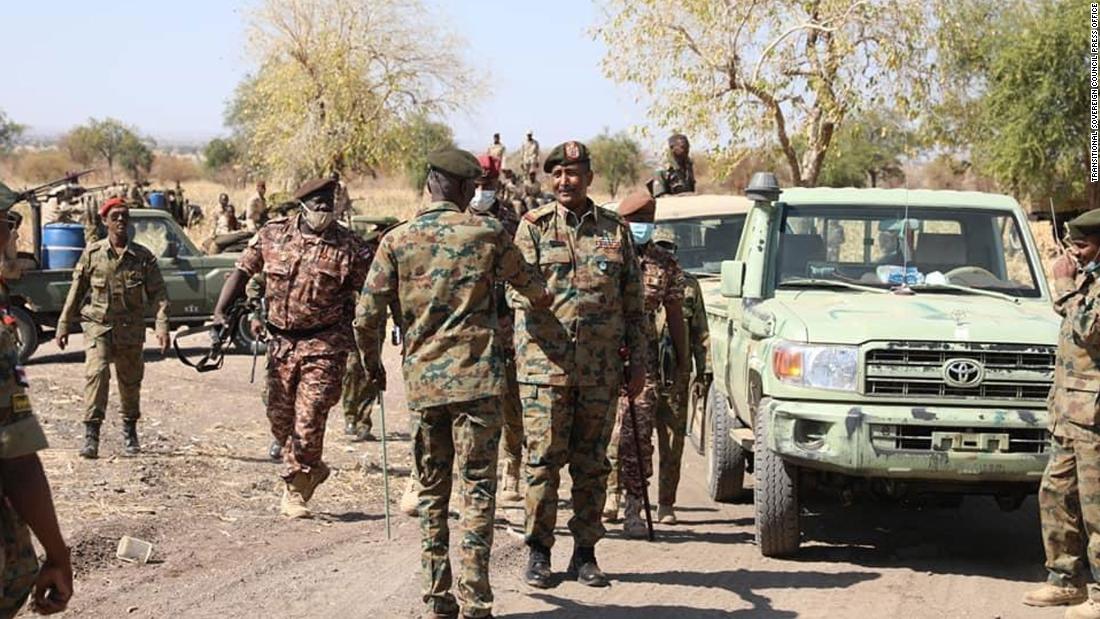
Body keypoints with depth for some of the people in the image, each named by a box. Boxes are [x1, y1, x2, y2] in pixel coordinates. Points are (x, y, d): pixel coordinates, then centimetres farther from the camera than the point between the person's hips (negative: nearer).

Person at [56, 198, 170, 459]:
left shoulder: (143, 256, 0)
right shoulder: (92, 254, 0)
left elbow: (158, 293, -1)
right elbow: (76, 291, 6)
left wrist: (162, 326, -13)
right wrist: (64, 325, 7)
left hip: (131, 328, 1)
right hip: (97, 324, -1)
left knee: (131, 381, 13)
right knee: (96, 373, -19)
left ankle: (129, 430, 35)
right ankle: (91, 434, -19)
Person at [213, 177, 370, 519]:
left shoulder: (349, 247, -8)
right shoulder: (272, 235, 2)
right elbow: (243, 271, 6)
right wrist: (220, 312, -6)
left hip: (323, 345, -4)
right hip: (280, 342, 4)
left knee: (308, 419, -8)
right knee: (279, 418, 12)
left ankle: (294, 492, 8)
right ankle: (311, 469, 35)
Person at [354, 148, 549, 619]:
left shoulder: (396, 241, 2)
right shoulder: (487, 233, 0)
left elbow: (366, 318, -1)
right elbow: (536, 292, 12)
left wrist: (372, 364, 18)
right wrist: (541, 299, 36)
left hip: (422, 381, 2)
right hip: (476, 377, -2)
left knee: (431, 491, 13)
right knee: (477, 488, 0)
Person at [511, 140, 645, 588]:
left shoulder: (616, 230, 10)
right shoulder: (533, 226, 4)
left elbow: (633, 302, 12)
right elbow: (520, 290, -2)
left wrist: (638, 362, 8)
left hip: (601, 367, 2)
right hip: (545, 362, -2)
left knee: (592, 464, 7)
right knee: (543, 459, -2)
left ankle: (585, 552, 15)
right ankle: (538, 552, 8)